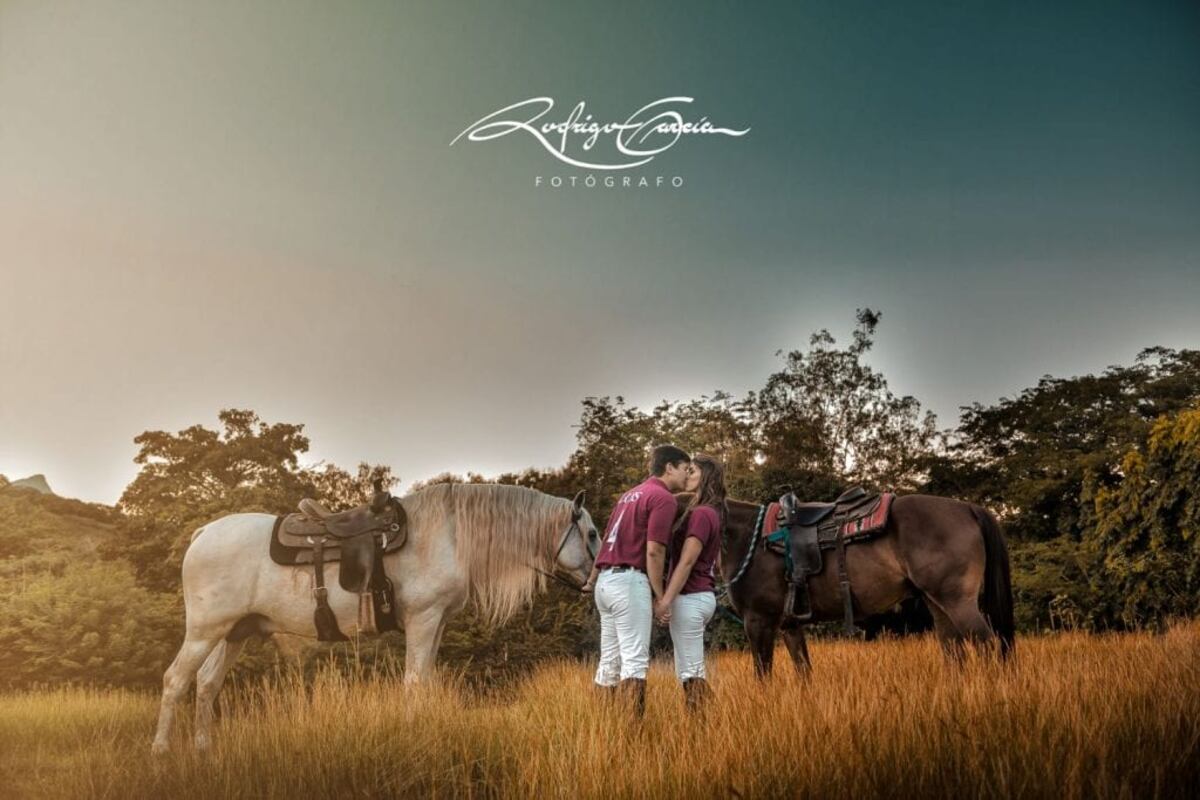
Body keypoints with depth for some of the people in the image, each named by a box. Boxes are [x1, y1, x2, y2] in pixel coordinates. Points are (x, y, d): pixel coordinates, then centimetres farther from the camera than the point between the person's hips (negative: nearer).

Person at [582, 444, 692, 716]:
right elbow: (654, 552, -15)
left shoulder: (632, 494, 21)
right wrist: (660, 596, -10)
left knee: (609, 660, 12)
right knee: (635, 660, -10)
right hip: (629, 581, -9)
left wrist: (592, 579, 33)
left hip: (605, 580, 9)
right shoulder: (664, 498, -7)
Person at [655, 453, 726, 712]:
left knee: (691, 671, -5)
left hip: (689, 598, -10)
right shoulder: (710, 513, 14)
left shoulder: (701, 514, -14)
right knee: (692, 670, 15)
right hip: (701, 595, 10)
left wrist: (666, 600, -21)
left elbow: (686, 562, -19)